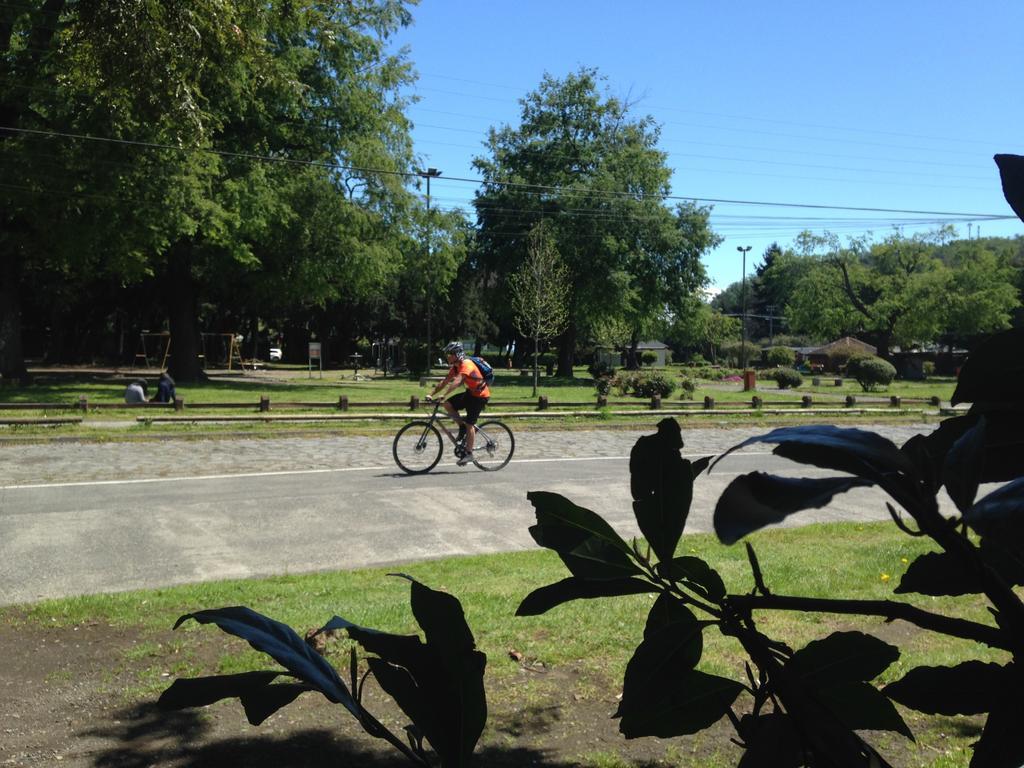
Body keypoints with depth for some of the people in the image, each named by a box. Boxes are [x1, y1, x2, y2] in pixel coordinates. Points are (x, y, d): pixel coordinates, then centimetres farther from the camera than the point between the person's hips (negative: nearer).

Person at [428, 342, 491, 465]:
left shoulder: (466, 365, -24)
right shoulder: (455, 367, 3)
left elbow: (456, 382, -37)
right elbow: (444, 382, 3)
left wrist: (444, 395, -44)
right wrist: (431, 395, -6)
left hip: (480, 395, -8)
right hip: (470, 393, 8)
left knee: (469, 424, -10)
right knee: (447, 404, -6)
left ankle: (469, 454, -3)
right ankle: (462, 426, 8)